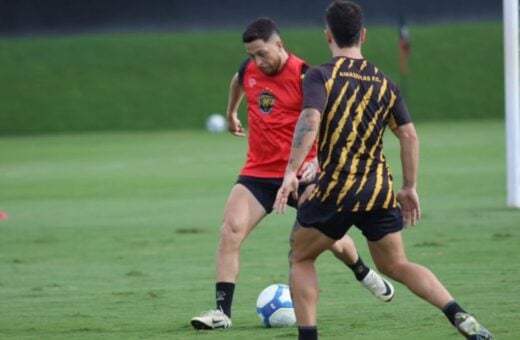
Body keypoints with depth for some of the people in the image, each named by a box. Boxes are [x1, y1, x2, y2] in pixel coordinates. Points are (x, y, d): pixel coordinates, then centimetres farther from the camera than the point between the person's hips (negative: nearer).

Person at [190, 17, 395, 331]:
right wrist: (231, 114, 42)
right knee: (231, 231, -16)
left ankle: (363, 273, 42)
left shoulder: (304, 77, -16)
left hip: (301, 174, -4)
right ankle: (222, 311, -17)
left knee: (330, 237, 7)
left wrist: (317, 160, -35)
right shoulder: (249, 70, 1)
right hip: (258, 173, 4)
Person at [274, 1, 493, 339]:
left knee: (301, 259, 16)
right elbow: (409, 136, 8)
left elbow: (309, 121, -21)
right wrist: (410, 189, 15)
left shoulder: (320, 76, -5)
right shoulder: (384, 83, 10)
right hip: (380, 192, 4)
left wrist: (291, 172, -23)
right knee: (396, 265, 16)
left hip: (334, 191, -4)